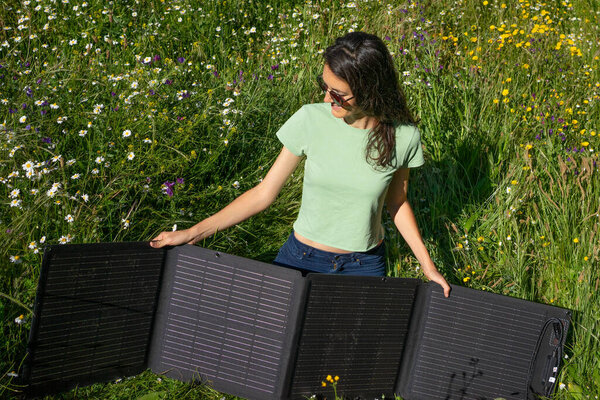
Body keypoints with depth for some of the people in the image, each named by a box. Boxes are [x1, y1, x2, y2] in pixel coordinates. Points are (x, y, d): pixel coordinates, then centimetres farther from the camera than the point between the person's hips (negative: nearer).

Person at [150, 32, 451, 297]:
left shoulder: (403, 137, -14)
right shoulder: (311, 120, -16)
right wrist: (193, 233, -9)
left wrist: (428, 266, 3)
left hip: (364, 266, 0)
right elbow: (265, 192, -8)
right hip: (302, 256, 0)